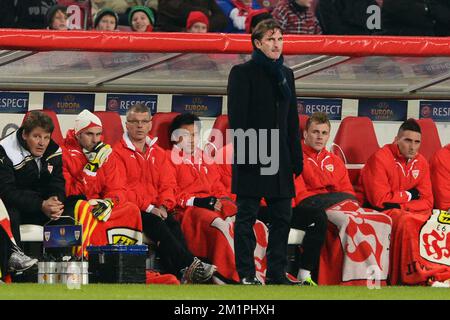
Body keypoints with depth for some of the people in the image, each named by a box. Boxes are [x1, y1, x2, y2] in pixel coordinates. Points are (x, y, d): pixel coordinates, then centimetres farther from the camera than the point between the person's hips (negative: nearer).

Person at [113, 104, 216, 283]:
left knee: (173, 224, -29)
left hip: (156, 210, 4)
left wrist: (163, 206, -8)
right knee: (157, 224, -34)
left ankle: (183, 274, -47)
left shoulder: (158, 153, 22)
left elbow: (168, 184, 14)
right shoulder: (118, 153, 3)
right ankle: (191, 265, -45)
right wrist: (147, 207, -15)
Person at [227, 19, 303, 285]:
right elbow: (237, 117, -8)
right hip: (252, 159, -6)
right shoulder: (243, 73, -2)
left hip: (280, 159, 6)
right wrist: (244, 153, -16)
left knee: (283, 217, 5)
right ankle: (246, 274, -1)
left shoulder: (286, 74, 16)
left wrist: (296, 157, 13)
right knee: (247, 216, -2)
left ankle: (277, 272, 10)